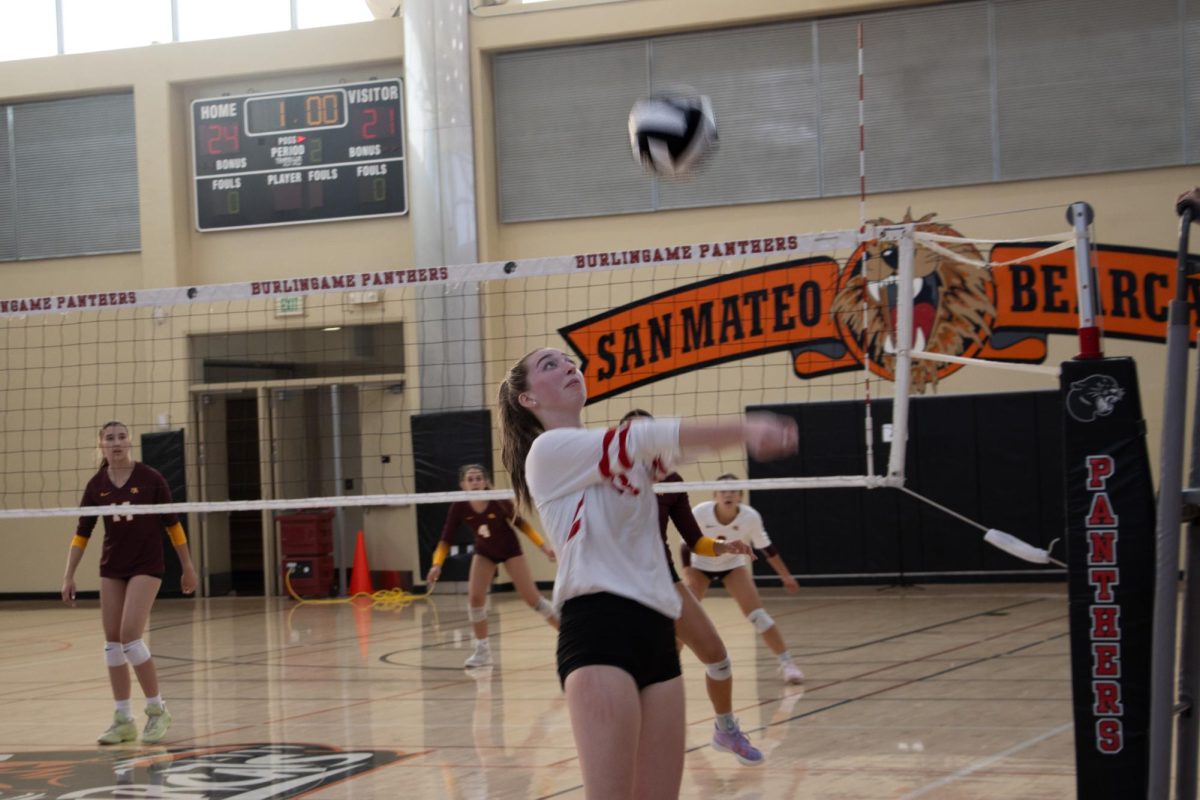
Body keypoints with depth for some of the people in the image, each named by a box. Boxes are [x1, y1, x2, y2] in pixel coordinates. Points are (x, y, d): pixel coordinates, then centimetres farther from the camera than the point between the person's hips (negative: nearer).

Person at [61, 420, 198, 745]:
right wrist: (69, 576, 2)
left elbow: (172, 523, -1)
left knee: (130, 637, -15)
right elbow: (82, 533, 5)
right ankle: (123, 719, 11)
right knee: (112, 643, 3)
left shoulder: (150, 478, -9)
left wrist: (188, 566, 2)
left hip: (146, 566, -4)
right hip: (112, 568, 4)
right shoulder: (96, 486, 0)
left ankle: (157, 709, 0)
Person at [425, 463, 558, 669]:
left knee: (531, 597, -4)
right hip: (484, 552, 3)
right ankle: (482, 650, 4)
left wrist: (543, 546, -13)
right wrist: (437, 564, -33)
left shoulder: (499, 502, -28)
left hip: (509, 549, -3)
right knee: (475, 597, -10)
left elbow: (519, 523, -12)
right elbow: (446, 539, -19)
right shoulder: (459, 507, -24)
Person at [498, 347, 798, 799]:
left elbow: (669, 444, 6)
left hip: (656, 629, 7)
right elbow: (645, 438, -11)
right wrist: (742, 429, -17)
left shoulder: (618, 450, 22)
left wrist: (748, 430, -12)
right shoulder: (548, 450, -1)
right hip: (599, 626, -7)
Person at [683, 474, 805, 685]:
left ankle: (787, 664, -7)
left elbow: (767, 548, -12)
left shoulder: (750, 517, -28)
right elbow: (686, 545, -17)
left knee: (757, 614, -14)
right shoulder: (700, 513, -31)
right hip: (700, 566, 0)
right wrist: (688, 578, -25)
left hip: (733, 565, 0)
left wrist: (786, 576, -5)